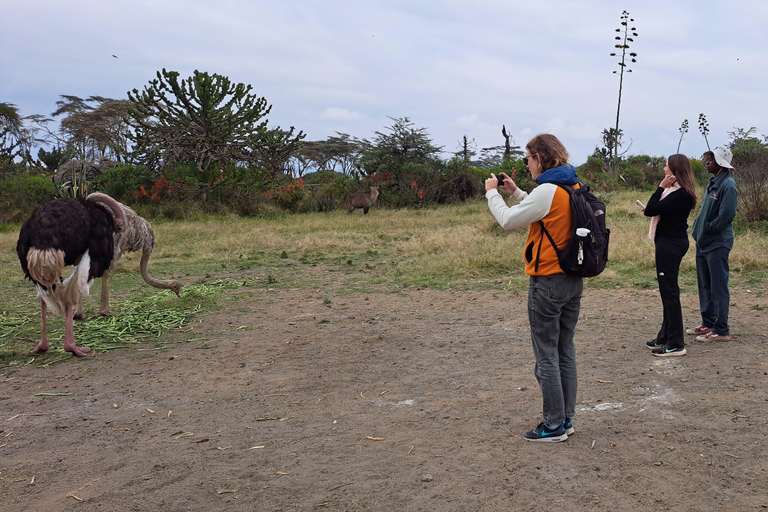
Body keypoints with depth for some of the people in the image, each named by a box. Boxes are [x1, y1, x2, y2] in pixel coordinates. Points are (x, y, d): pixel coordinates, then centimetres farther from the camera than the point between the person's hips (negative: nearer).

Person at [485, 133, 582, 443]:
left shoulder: (547, 191, -19)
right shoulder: (574, 188, 9)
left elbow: (508, 220, -13)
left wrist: (492, 193, 2)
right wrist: (515, 193, 18)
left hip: (547, 281, -9)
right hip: (573, 280, 9)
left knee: (546, 356, 0)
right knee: (566, 351, 15)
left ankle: (554, 426, 7)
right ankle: (566, 418, 24)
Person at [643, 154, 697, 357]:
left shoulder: (681, 194, -19)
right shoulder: (675, 190, 12)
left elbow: (651, 210, -22)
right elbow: (653, 210, 11)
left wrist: (661, 187, -16)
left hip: (671, 245, -11)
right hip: (669, 242, 11)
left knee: (669, 290, -6)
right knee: (667, 289, 17)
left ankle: (676, 344, -1)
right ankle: (666, 336, 28)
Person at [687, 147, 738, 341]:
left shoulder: (728, 185, -15)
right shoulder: (712, 183, 14)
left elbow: (726, 215, -22)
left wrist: (708, 230, -12)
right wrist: (697, 229, 8)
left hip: (717, 243, -9)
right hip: (703, 243, 9)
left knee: (718, 287, -4)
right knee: (705, 286, 16)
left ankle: (721, 330, 3)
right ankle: (708, 323, 27)